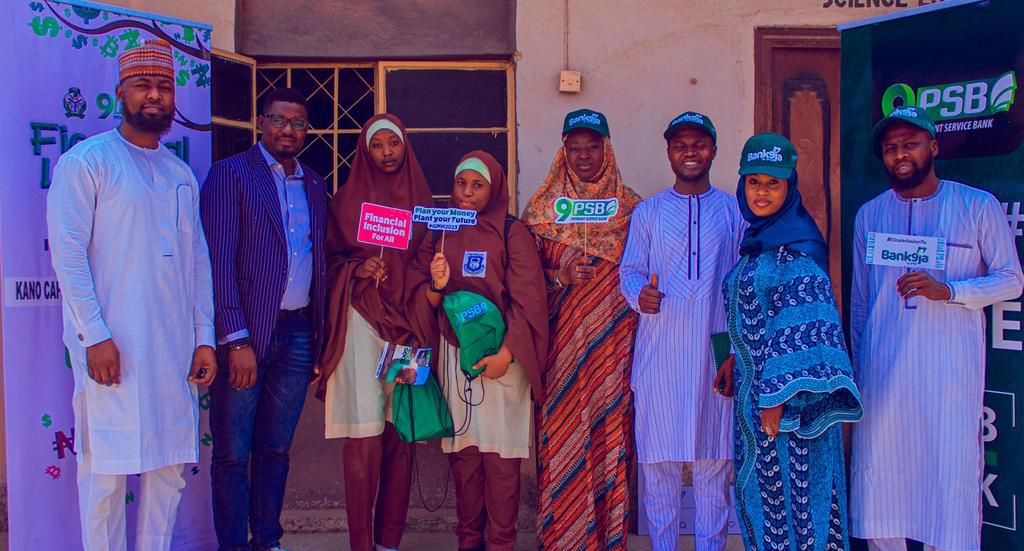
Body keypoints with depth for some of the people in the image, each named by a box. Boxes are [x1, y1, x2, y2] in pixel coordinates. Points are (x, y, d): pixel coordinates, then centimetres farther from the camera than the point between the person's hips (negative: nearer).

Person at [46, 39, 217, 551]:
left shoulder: (181, 174, 16)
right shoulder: (86, 161, -1)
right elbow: (68, 254, -8)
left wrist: (205, 338, 9)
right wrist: (94, 336, -15)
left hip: (176, 350, 6)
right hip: (111, 346, -5)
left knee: (169, 466, 9)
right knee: (106, 469, -1)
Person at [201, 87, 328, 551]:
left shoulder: (314, 185, 15)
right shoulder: (230, 174, -2)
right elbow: (220, 260, -9)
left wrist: (318, 338, 7)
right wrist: (237, 339, -16)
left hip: (297, 334, 5)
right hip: (246, 332, -5)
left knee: (276, 449, 14)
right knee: (232, 453, 3)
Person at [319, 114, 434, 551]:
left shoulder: (421, 199, 13)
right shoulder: (348, 199, 7)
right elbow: (331, 257, 8)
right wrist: (356, 269, -12)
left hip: (407, 324, 2)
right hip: (362, 323, -2)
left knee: (402, 435, 2)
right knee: (365, 437, -8)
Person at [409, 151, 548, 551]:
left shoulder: (513, 233, -2)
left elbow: (527, 299, -8)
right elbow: (424, 302, 10)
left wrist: (505, 354, -16)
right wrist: (436, 285, -12)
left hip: (501, 356, -3)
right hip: (453, 354, 3)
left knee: (500, 451, -3)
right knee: (462, 450, 4)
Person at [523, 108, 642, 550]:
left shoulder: (630, 207, 7)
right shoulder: (543, 207, 7)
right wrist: (561, 275, -13)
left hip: (613, 338, 0)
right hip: (561, 339, 0)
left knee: (610, 426, 1)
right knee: (562, 429, -1)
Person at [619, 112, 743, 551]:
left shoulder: (734, 211, 8)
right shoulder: (647, 212, 10)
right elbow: (629, 269, 7)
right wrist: (639, 294, -16)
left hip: (716, 350, 0)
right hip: (659, 353, 0)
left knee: (714, 455, 4)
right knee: (658, 456, 3)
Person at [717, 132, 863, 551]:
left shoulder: (794, 245, -16)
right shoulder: (759, 240, 12)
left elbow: (803, 324, -21)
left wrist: (778, 396, -24)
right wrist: (735, 359, 16)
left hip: (787, 389, -9)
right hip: (755, 381, 9)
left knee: (790, 487, 2)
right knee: (762, 485, 16)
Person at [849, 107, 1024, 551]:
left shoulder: (979, 206, 3)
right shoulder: (870, 214, 11)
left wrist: (947, 290, -15)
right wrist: (857, 365, 13)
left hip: (951, 367, -2)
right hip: (884, 367, 3)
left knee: (951, 464, -2)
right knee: (880, 470, 3)